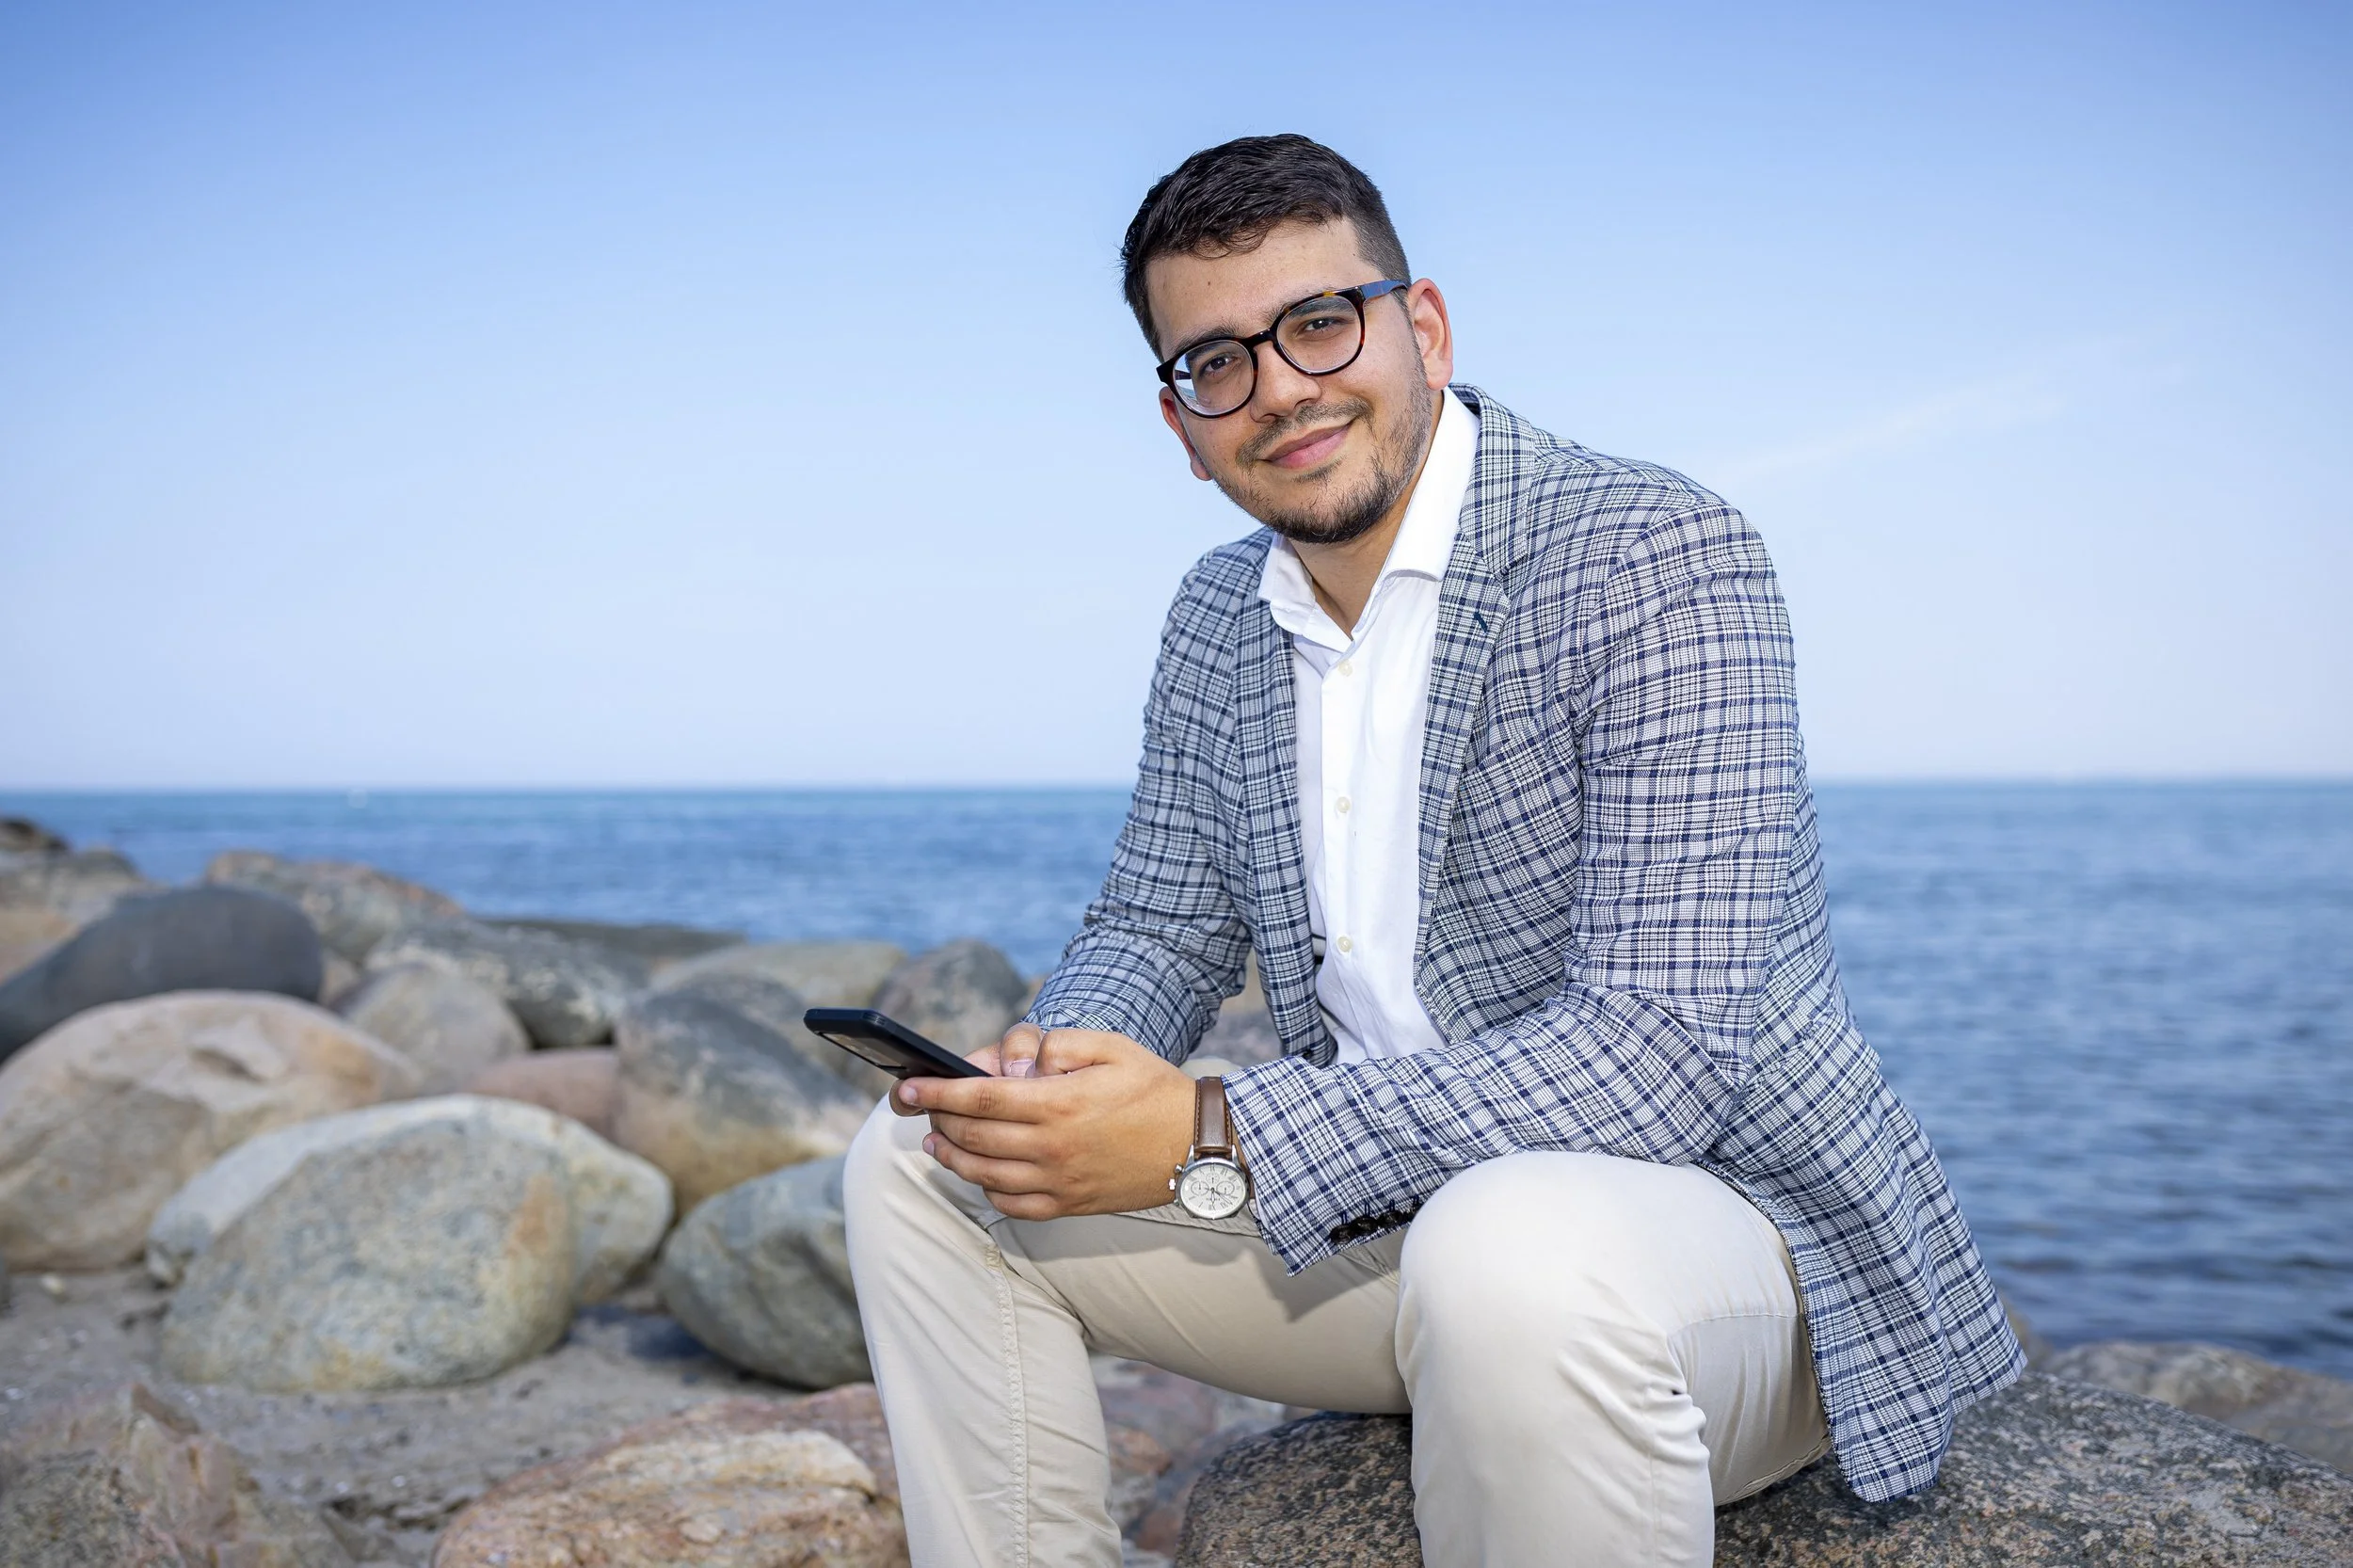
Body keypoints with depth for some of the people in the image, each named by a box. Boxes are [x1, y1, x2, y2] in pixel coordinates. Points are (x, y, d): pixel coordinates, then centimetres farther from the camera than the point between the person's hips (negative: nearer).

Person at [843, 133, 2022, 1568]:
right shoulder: (1221, 617, 6)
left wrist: (1216, 1142, -29)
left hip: (1716, 1206, -6)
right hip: (1384, 1217, 7)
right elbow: (1161, 930, 14)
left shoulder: (1656, 558, -18)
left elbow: (1666, 1048, -26)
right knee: (921, 1164, 0)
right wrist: (1055, 1064, -11)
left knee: (1511, 1257, -41)